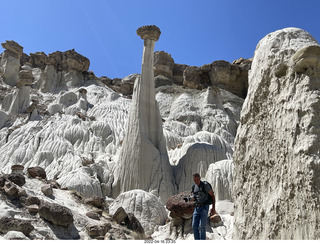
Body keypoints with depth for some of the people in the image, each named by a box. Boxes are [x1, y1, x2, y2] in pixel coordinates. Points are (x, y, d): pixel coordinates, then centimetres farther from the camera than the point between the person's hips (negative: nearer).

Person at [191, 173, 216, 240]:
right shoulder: (194, 187, 10)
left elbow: (212, 195, -6)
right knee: (194, 226, 1)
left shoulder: (205, 185, -10)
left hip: (204, 207, -6)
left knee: (201, 226, -11)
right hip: (197, 207, 6)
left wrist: (213, 208, -12)